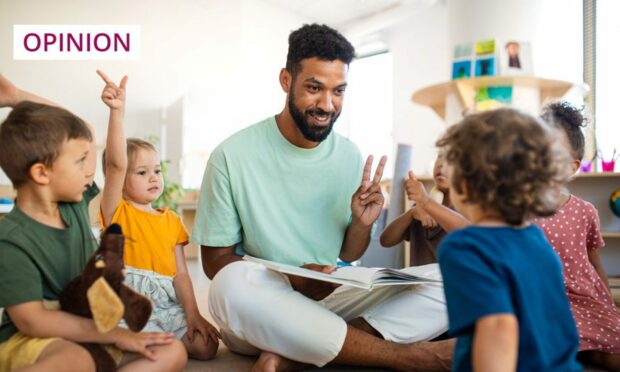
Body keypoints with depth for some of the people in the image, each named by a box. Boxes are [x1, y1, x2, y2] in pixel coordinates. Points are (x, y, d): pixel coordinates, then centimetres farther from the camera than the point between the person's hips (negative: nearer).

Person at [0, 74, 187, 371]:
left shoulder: (74, 205, 3)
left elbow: (83, 132, 14)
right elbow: (32, 321, -21)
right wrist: (115, 334, -22)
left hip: (87, 337, 8)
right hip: (30, 343, -8)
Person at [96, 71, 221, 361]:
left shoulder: (171, 220, 12)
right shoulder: (116, 211, -1)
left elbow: (180, 273, 7)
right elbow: (115, 164, -18)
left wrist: (192, 314, -6)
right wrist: (116, 111, -29)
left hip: (167, 303, 5)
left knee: (206, 347, -11)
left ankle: (155, 340, 11)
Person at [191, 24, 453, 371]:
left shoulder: (351, 156, 2)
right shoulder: (232, 155, -10)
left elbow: (347, 259, 9)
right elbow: (216, 261, -6)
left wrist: (362, 224, -14)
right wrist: (292, 281, -23)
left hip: (332, 298, 4)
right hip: (263, 309, -3)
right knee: (233, 284, -38)